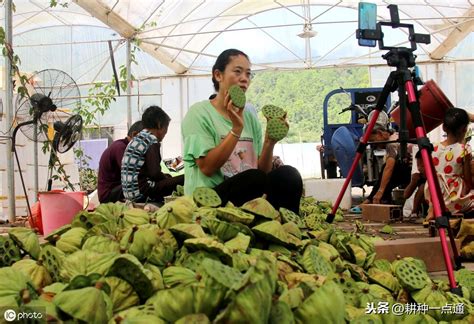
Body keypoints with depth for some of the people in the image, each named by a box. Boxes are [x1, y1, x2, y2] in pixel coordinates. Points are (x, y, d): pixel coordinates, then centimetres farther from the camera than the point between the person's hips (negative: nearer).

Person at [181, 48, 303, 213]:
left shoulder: (250, 117, 13)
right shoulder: (199, 113, -3)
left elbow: (262, 171, 8)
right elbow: (207, 167, -14)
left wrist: (269, 143, -10)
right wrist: (236, 129, -18)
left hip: (248, 196, 5)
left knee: (288, 174, -22)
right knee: (254, 178, -32)